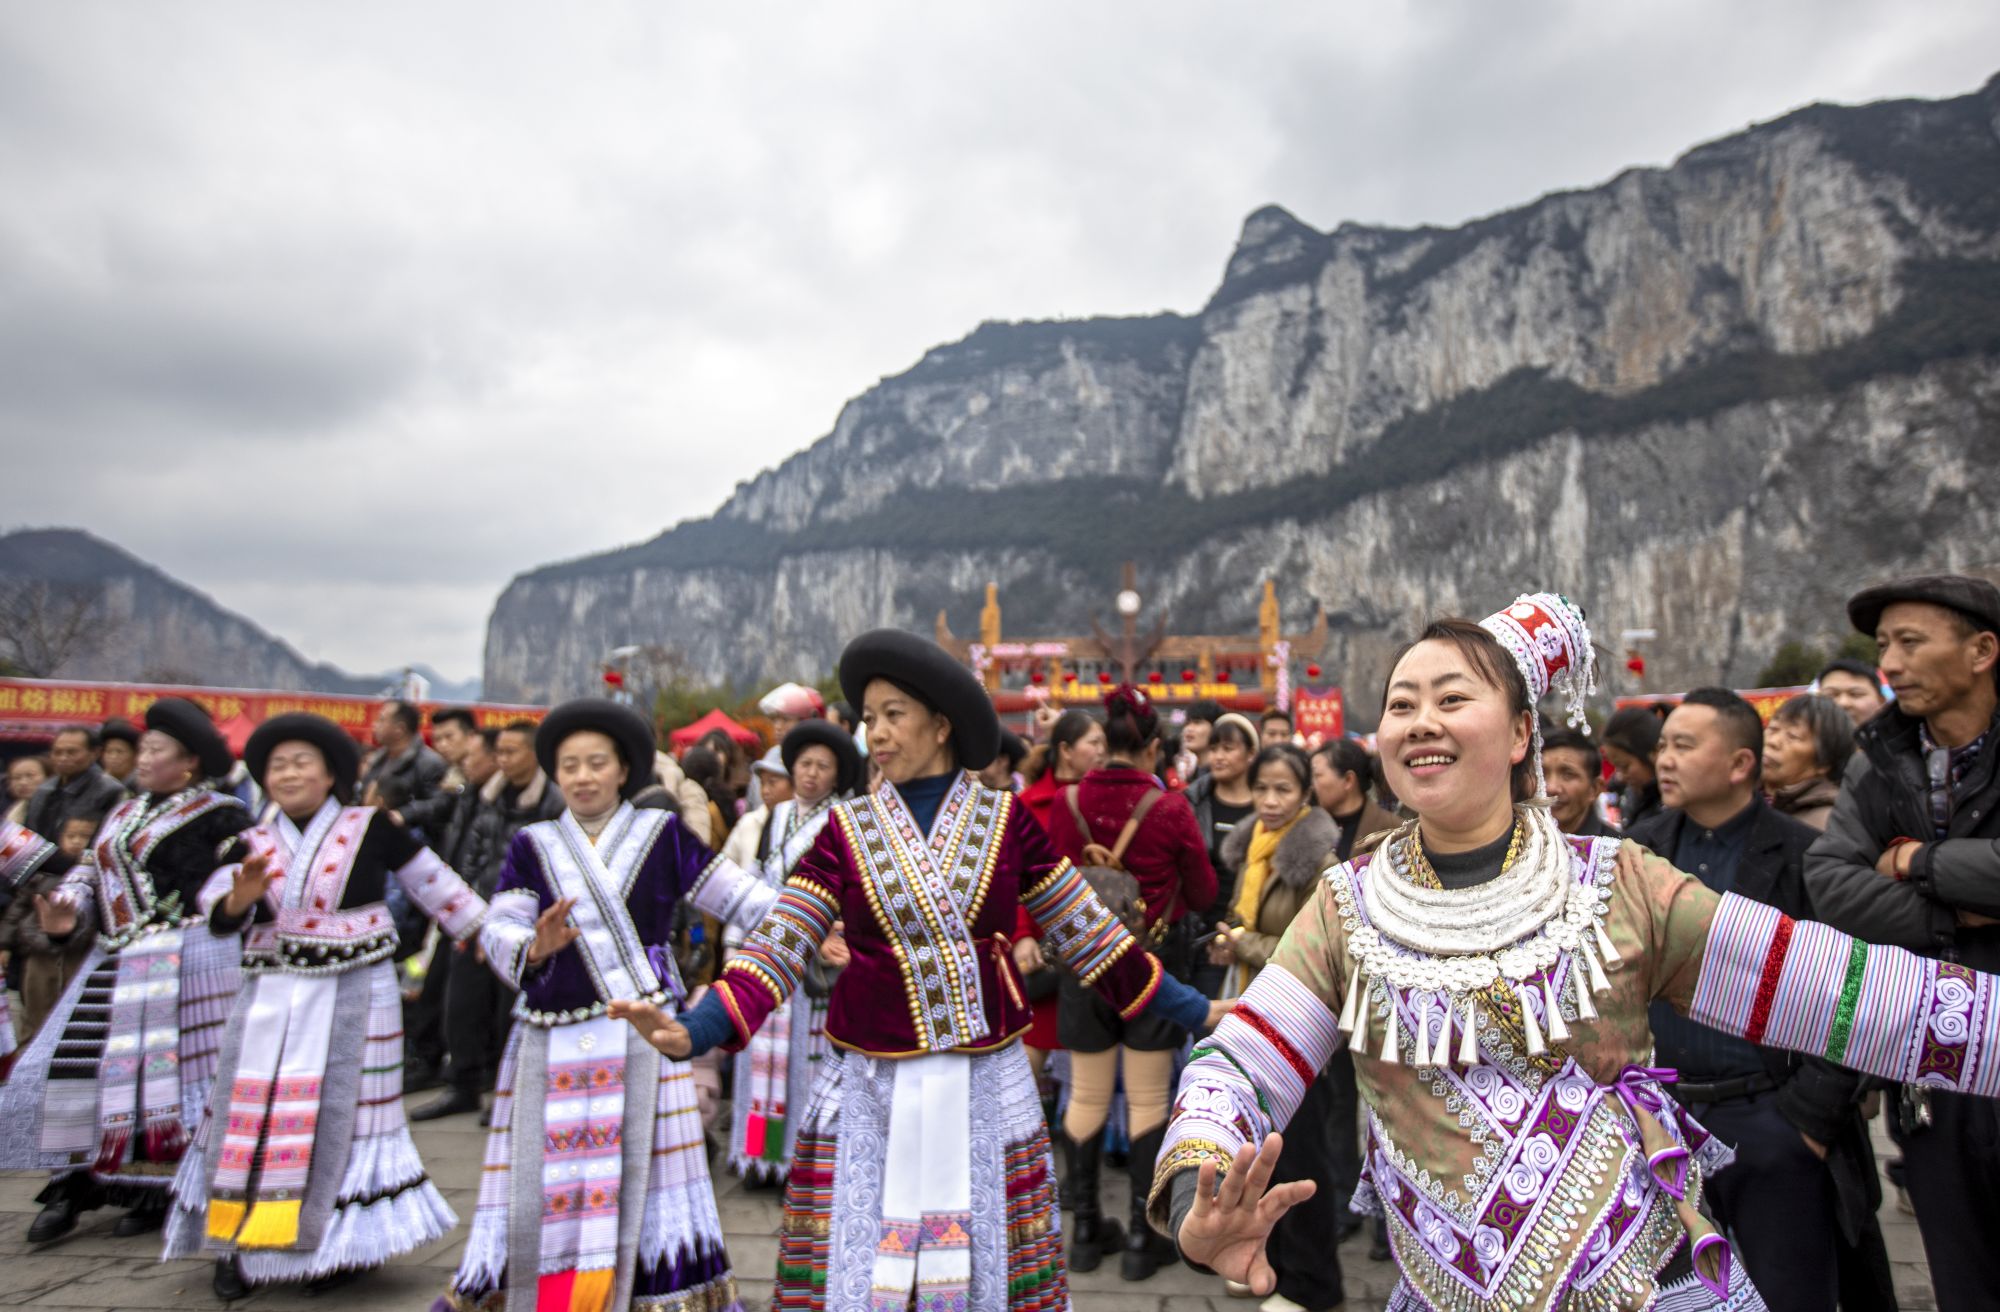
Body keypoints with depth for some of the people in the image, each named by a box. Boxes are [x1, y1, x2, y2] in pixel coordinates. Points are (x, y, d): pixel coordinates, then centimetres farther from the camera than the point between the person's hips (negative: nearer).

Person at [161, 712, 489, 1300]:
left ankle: (342, 1241, 19)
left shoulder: (370, 827, -3)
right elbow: (217, 916, -5)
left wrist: (484, 930, 8)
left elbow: (432, 881, 5)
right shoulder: (252, 845, 6)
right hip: (271, 999, 3)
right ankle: (241, 1242, 23)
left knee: (343, 1117, 2)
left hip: (354, 996, -3)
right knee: (252, 1116, 6)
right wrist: (242, 895, -28)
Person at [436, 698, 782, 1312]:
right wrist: (534, 948, -23)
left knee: (643, 1174, -3)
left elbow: (742, 897, 0)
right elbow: (497, 932, -1)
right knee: (541, 1185, 5)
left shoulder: (662, 835, 4)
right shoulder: (532, 846, 9)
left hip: (642, 1032, -2)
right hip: (552, 1039, 2)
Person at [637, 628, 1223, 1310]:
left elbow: (1087, 935, 5)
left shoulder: (1004, 820, 0)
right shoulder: (848, 830, 0)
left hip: (986, 1082, 0)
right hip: (873, 1086, 0)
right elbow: (777, 950, -3)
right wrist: (692, 1032, -18)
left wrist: (1193, 1011, 5)